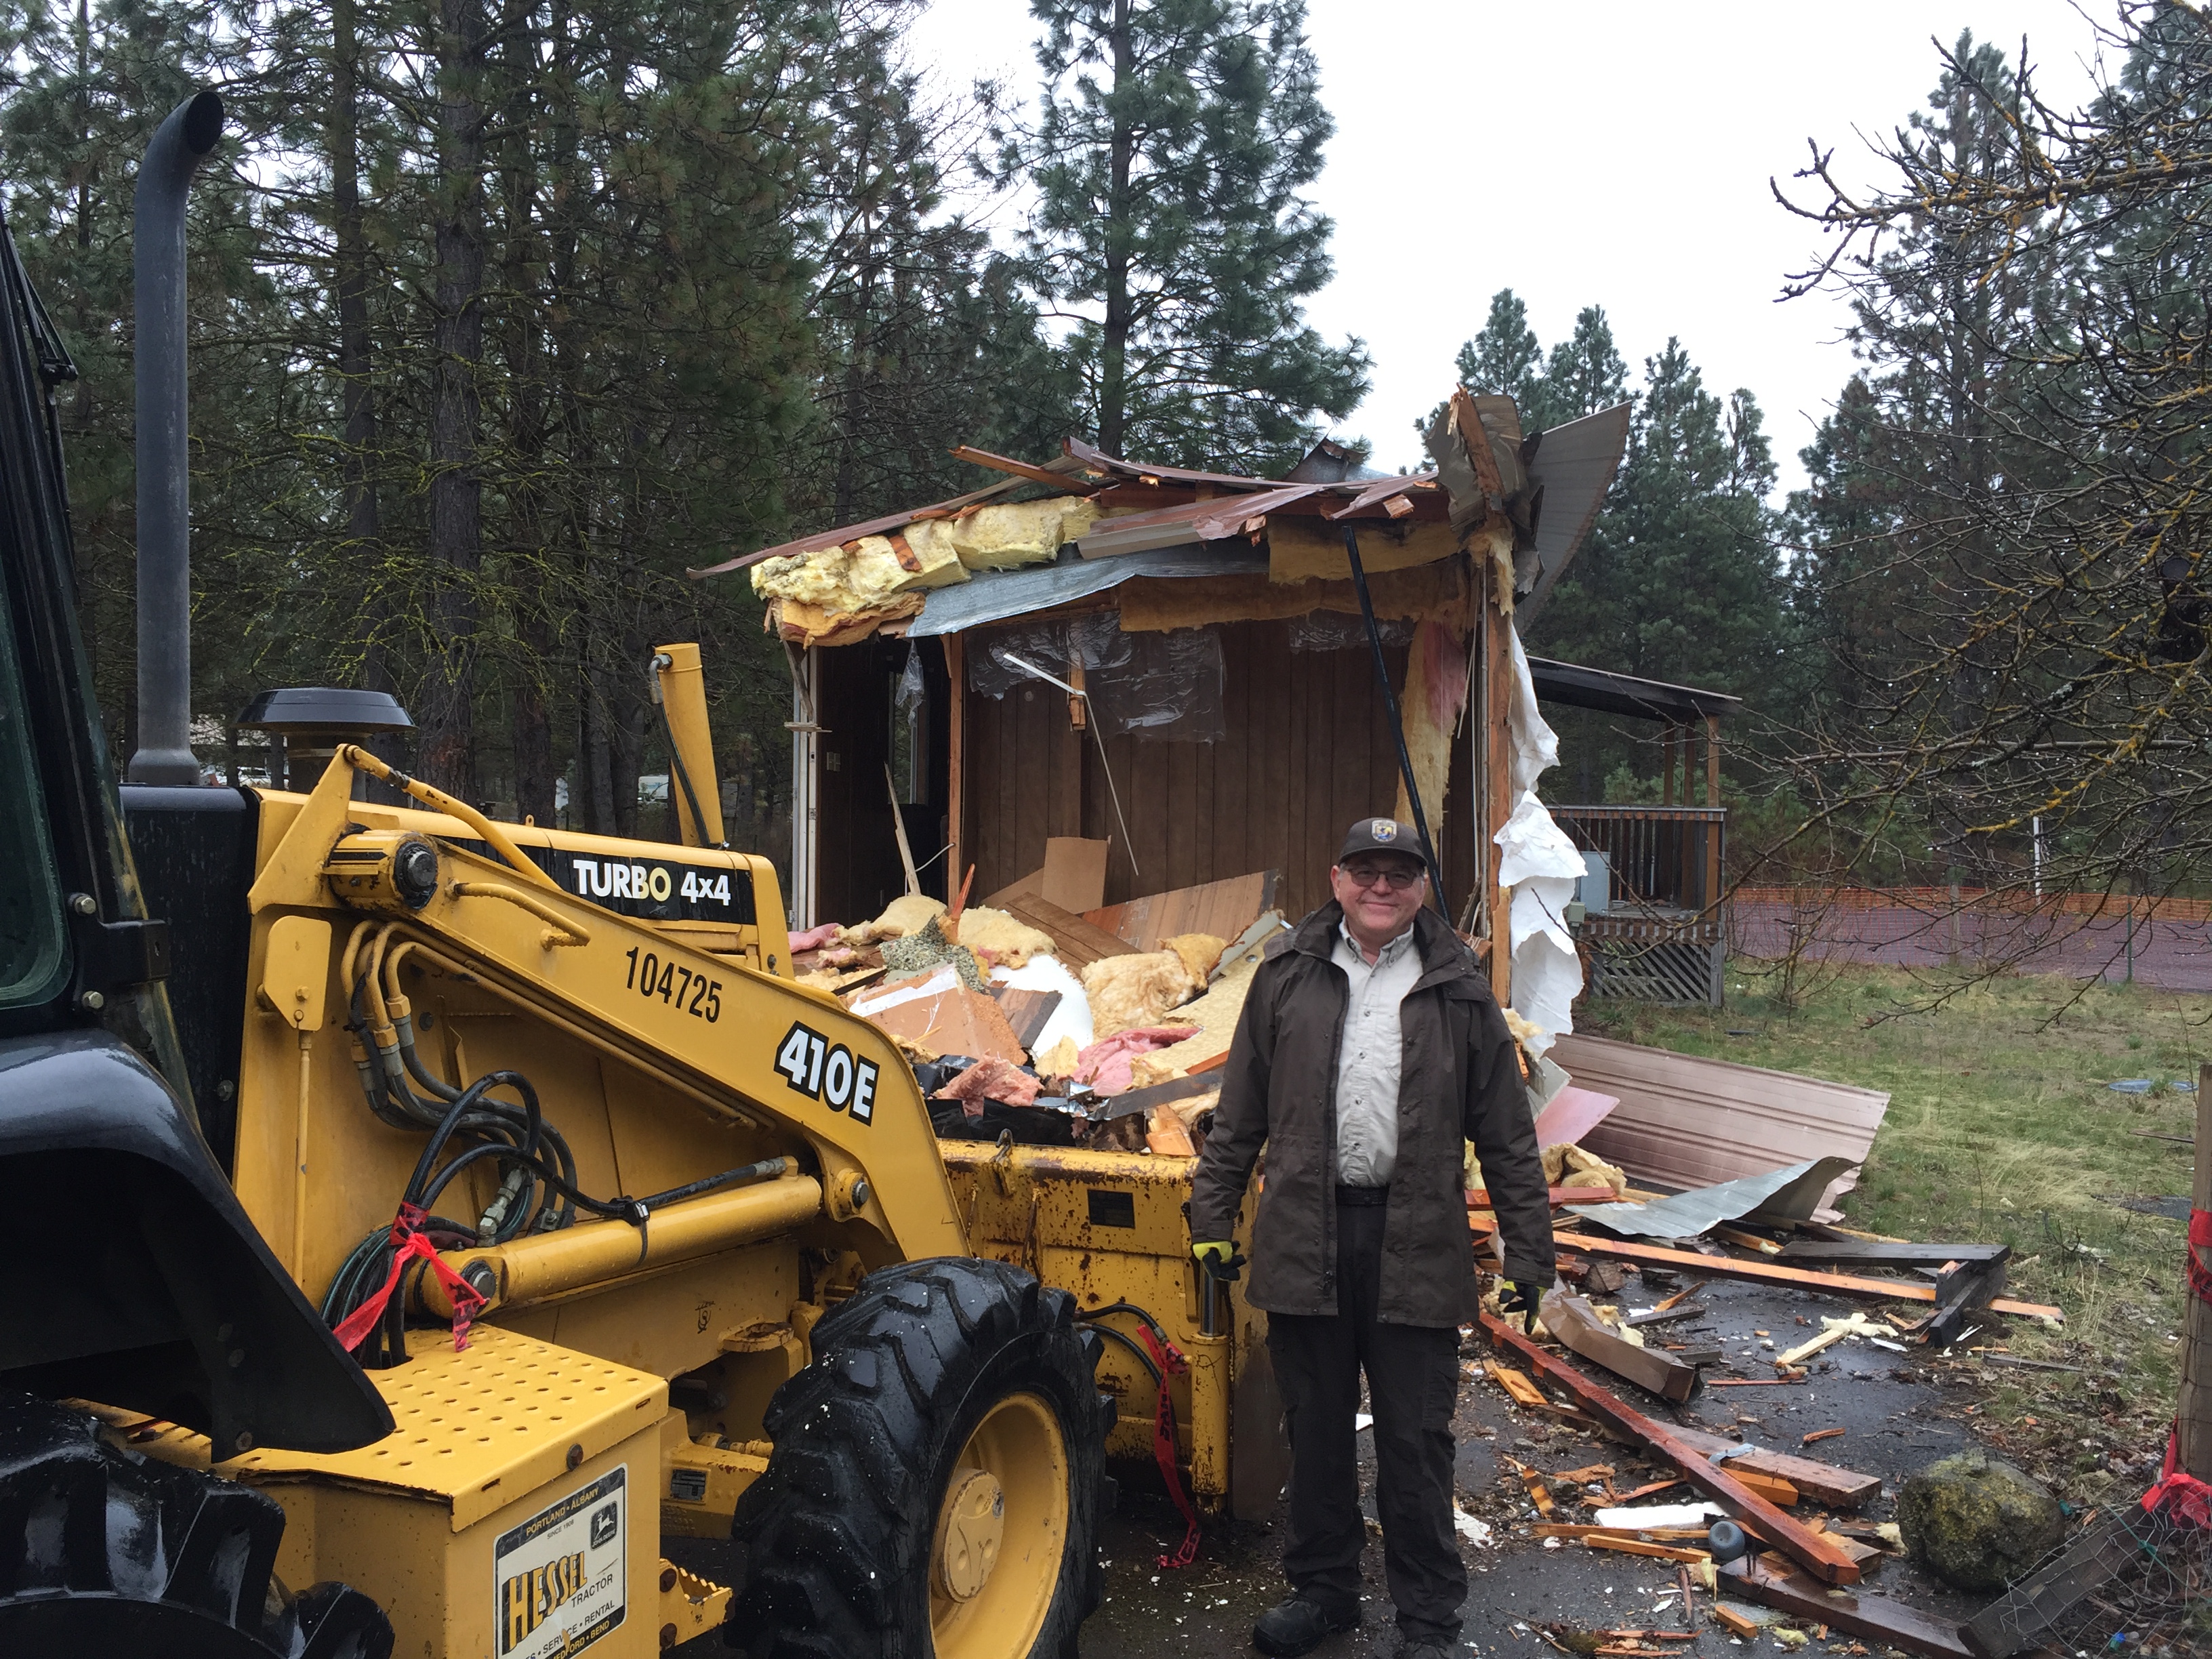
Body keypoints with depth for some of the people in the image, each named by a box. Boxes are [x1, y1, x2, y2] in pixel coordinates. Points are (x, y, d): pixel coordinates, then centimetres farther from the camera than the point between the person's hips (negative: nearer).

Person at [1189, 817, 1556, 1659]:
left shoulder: (1458, 990, 3)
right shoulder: (1287, 977, 6)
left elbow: (1507, 1137, 5)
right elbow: (1240, 1114, 10)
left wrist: (1527, 1252, 2)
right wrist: (1213, 1215, 7)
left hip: (1416, 1245, -1)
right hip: (1304, 1237, 2)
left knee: (1415, 1440, 6)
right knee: (1316, 1428, 14)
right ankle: (1322, 1587, 33)